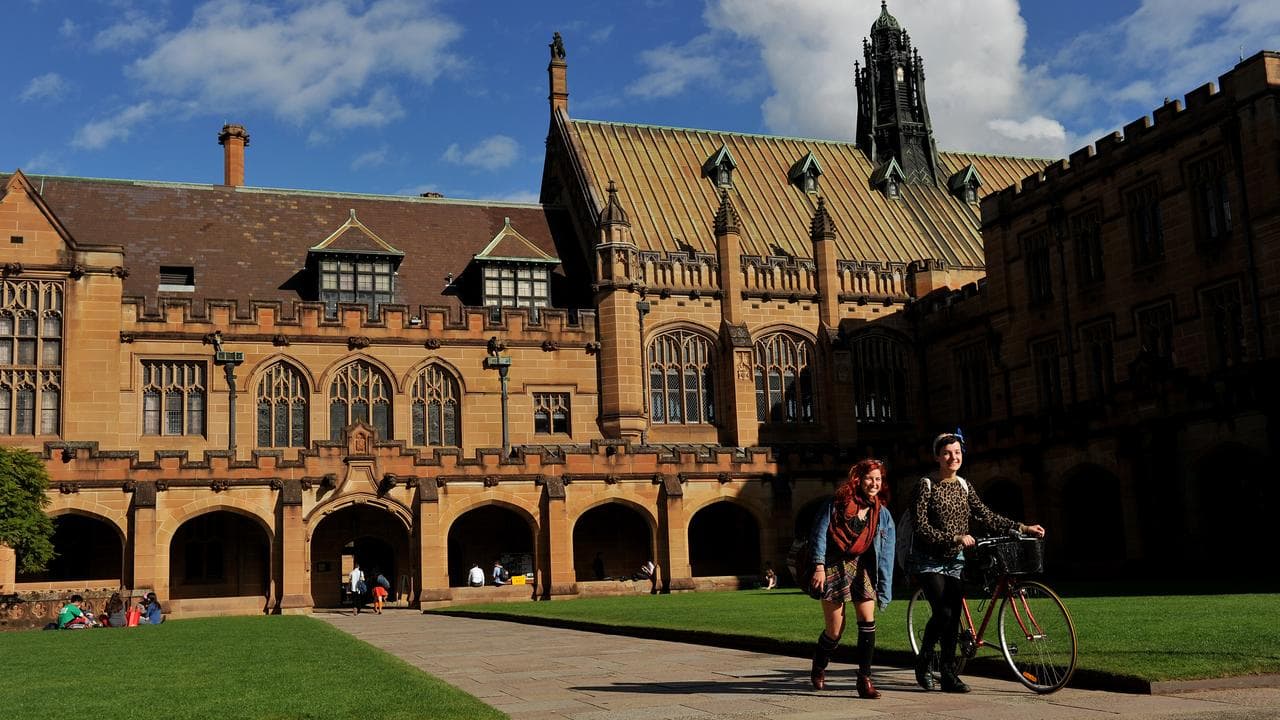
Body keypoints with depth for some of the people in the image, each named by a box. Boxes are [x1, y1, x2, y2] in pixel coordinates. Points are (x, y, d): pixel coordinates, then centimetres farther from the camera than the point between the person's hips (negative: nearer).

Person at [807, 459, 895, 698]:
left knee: (867, 620, -15)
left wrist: (884, 591, -1)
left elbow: (886, 554, 4)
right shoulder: (836, 504, -1)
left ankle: (865, 679, -7)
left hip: (862, 568, 3)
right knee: (835, 629, 0)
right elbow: (819, 535, -5)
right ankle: (818, 669, 29)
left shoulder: (883, 515, 6)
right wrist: (819, 567, -15)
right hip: (834, 567, -3)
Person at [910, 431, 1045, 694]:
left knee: (953, 617, -1)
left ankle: (948, 675, 6)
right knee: (943, 613, -17)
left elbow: (986, 517, 2)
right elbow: (922, 528, -17)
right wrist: (956, 537, -25)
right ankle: (923, 662, 0)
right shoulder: (926, 485, -11)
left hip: (954, 561, 5)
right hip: (928, 560, -5)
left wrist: (1021, 528, -7)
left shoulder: (964, 486, 6)